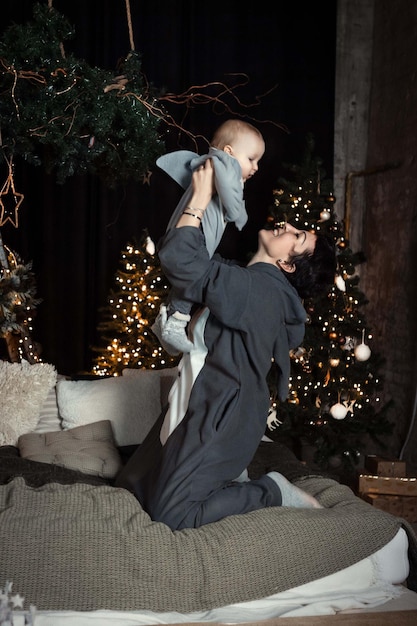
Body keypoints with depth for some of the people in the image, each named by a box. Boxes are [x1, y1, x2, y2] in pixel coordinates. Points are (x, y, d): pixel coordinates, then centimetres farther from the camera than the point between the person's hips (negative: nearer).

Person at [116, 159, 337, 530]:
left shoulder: (259, 290, -23)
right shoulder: (252, 282, 7)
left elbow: (178, 260, -31)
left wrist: (199, 200, -19)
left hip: (220, 419, -10)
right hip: (203, 406, 10)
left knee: (171, 515, -11)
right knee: (133, 486, 14)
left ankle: (273, 491, 2)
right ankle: (229, 478, 20)